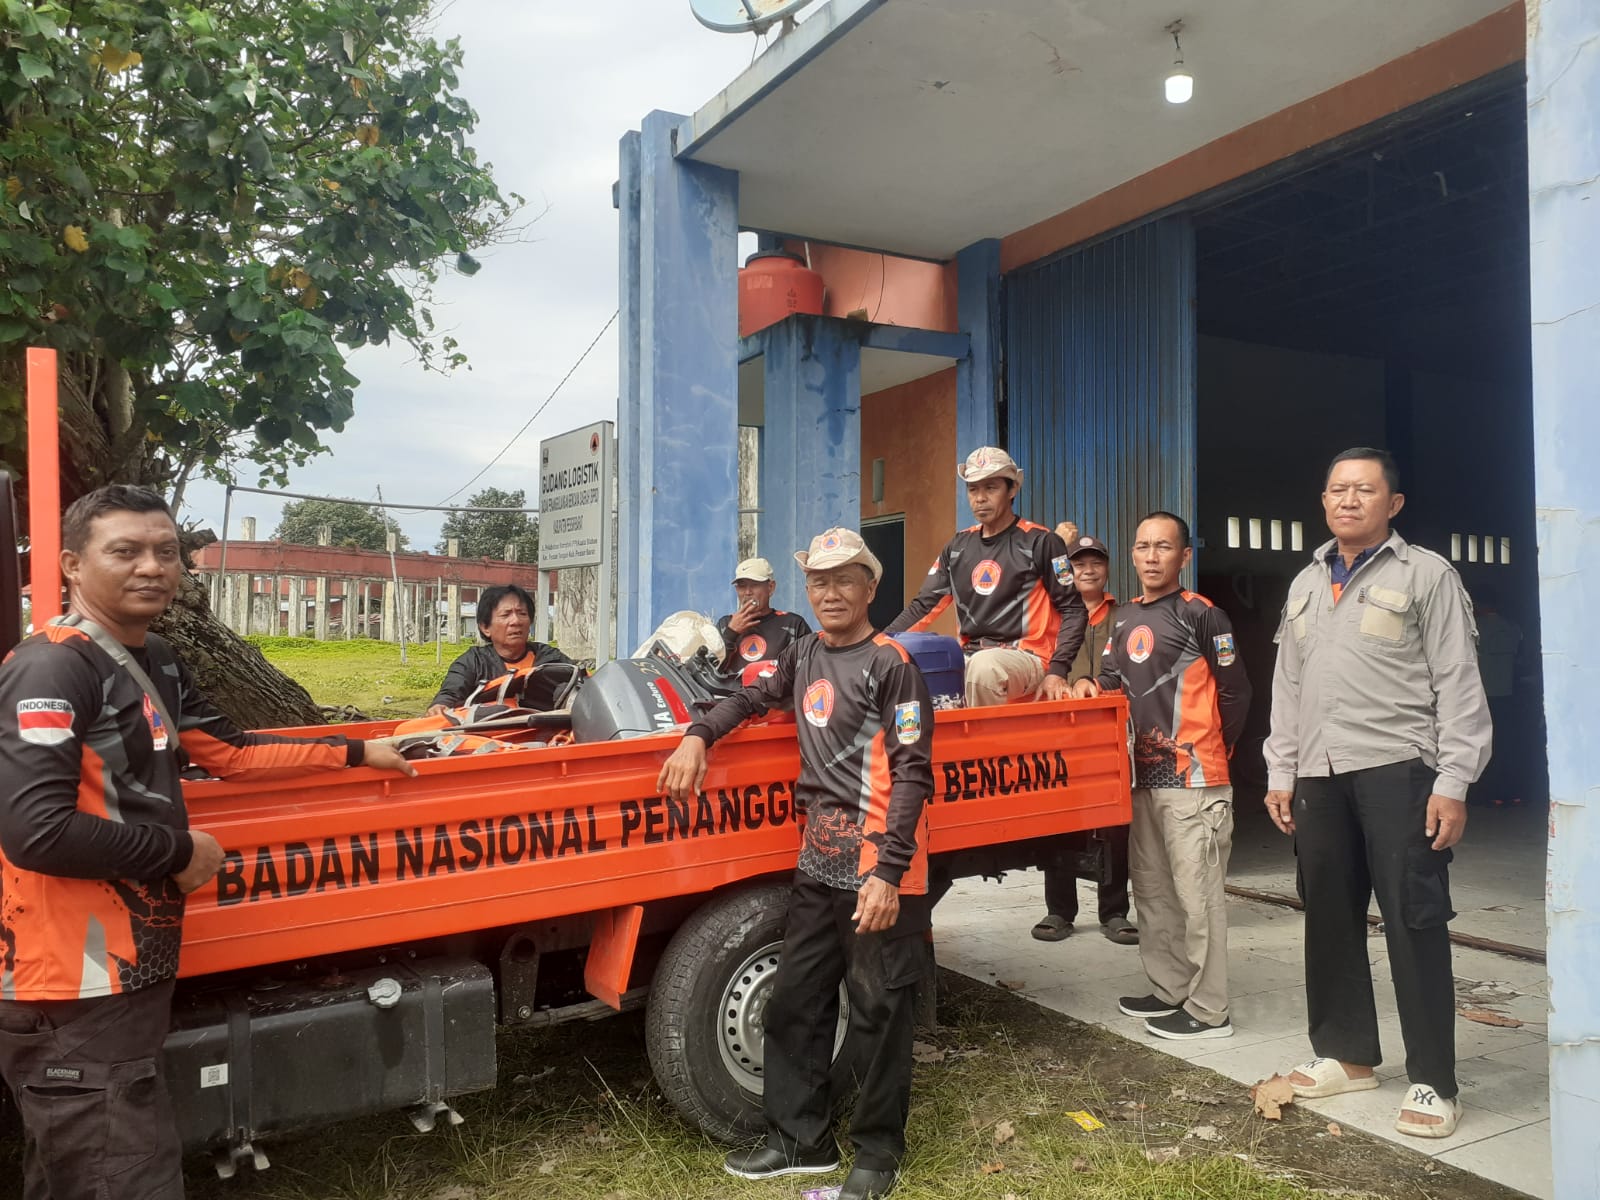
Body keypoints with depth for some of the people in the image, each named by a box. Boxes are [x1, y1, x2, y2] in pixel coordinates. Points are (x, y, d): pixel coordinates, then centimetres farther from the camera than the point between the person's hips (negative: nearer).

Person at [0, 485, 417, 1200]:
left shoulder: (153, 662, 11)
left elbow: (231, 751, 21)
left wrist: (356, 754, 22)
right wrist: (179, 853, -15)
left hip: (129, 973, 9)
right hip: (75, 993, -9)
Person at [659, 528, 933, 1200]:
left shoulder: (890, 664, -10)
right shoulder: (804, 655, 10)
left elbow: (913, 772, -14)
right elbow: (754, 698, 25)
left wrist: (888, 872, -21)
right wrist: (698, 736, 5)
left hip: (878, 869, -7)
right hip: (818, 862, 7)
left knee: (878, 1013, 5)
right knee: (795, 1004, 13)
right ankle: (802, 1140, 29)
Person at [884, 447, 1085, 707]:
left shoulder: (1039, 542, -2)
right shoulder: (959, 545, 13)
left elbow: (1073, 609, -2)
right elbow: (922, 606, 11)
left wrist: (1057, 671, -14)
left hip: (1025, 657, -4)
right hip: (970, 658, 5)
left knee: (984, 666, -37)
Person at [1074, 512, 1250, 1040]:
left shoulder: (1202, 614, -7)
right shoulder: (1125, 618, 13)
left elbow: (1236, 692, -5)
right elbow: (1114, 678, 19)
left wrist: (1213, 754, -1)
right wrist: (1092, 686, -2)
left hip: (1193, 781, -8)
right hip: (1144, 776, 8)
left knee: (1197, 895, -3)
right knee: (1152, 890, 16)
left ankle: (1208, 1011, 7)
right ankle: (1170, 991, 29)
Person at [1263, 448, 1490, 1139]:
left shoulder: (1426, 575, 0)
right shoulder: (1306, 585, 17)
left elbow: (1458, 685, -5)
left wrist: (1452, 783, -12)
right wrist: (1279, 774, 13)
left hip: (1397, 769, -5)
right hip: (1318, 774, 6)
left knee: (1413, 920, -3)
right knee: (1330, 917, 10)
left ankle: (1432, 1081, 8)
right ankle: (1346, 1054, 24)